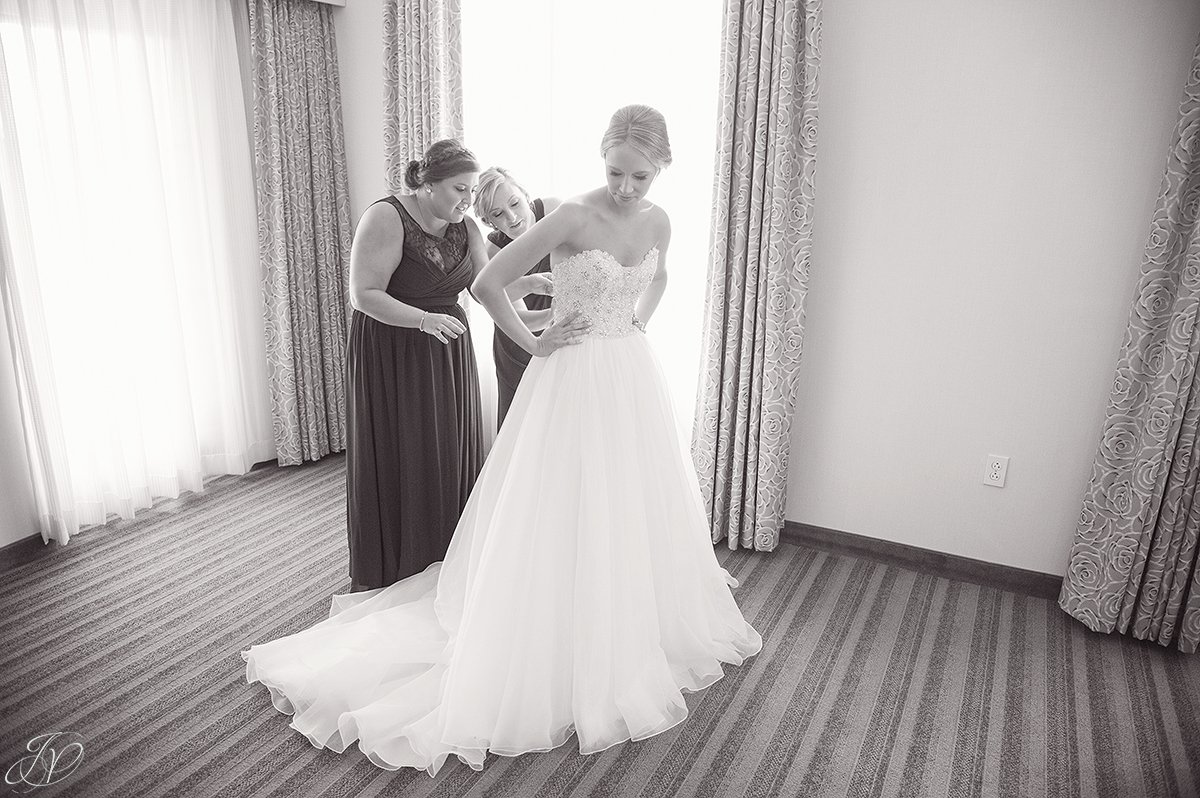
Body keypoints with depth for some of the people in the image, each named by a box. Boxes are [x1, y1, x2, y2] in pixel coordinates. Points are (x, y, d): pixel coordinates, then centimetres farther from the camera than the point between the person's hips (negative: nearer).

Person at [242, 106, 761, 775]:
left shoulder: (658, 220, 3)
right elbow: (488, 283, -19)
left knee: (639, 511, 17)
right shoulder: (573, 217, -17)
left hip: (633, 379, 7)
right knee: (566, 517, 2)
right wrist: (534, 344, -11)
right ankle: (558, 658, 22)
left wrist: (637, 325, 11)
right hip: (576, 380, -6)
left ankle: (644, 636, 41)